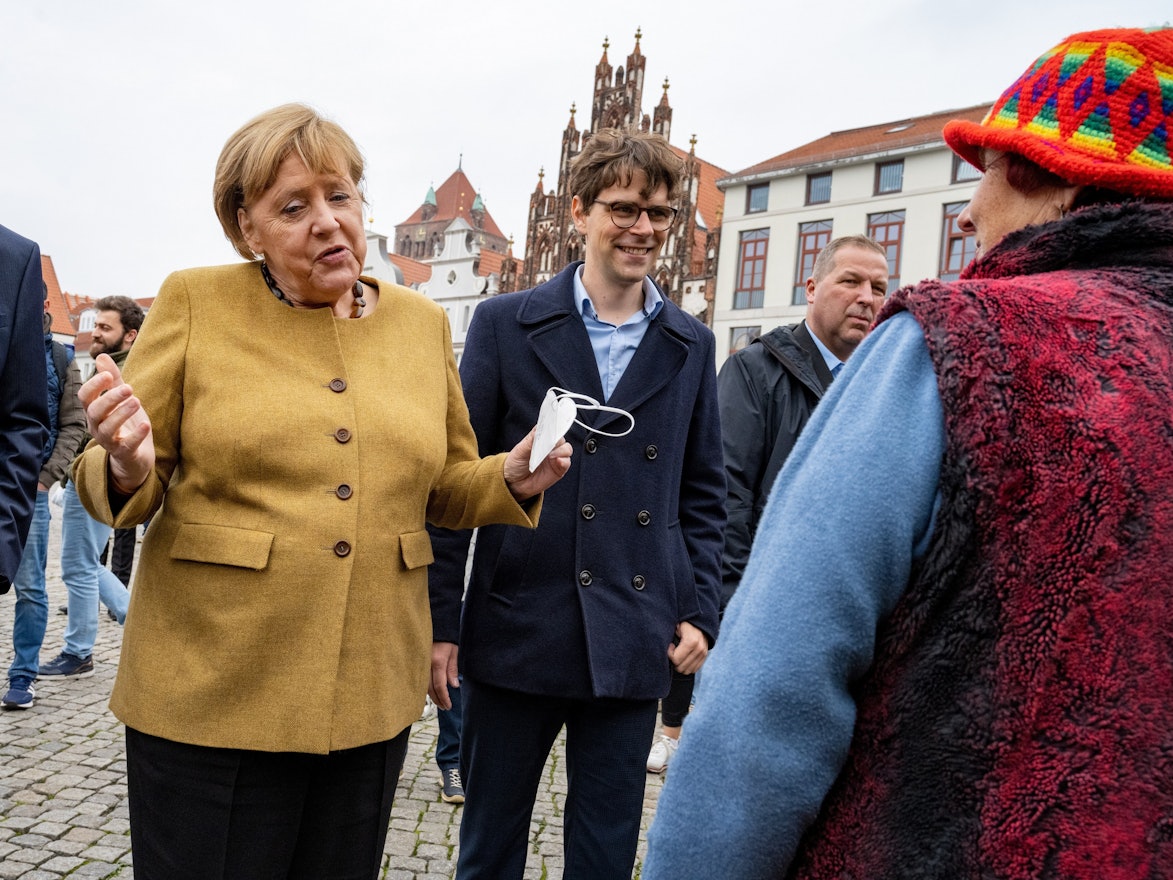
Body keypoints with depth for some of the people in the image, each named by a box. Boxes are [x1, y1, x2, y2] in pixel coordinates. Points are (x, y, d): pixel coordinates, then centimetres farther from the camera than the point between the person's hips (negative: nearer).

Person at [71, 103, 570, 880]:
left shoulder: (422, 322, 6)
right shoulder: (195, 303, -2)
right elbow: (112, 487, 1)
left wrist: (511, 480, -7)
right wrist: (128, 469, -22)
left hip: (373, 695, 3)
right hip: (212, 694, -3)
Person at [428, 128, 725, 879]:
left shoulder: (692, 346, 7)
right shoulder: (505, 324, -1)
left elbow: (703, 493, 11)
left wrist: (700, 611, 3)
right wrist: (439, 618, -4)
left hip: (634, 645, 2)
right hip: (515, 633, -2)